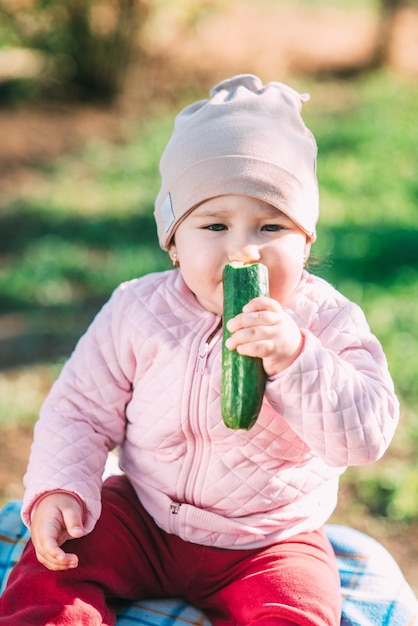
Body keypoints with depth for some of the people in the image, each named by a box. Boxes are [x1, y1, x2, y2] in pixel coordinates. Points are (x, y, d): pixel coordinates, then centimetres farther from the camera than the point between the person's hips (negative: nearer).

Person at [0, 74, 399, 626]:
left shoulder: (328, 324, -14)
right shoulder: (137, 312, -9)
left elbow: (368, 435, -24)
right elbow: (81, 409, -2)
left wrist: (296, 358, -38)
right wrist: (58, 489, -19)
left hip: (268, 544, -1)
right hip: (143, 518, 2)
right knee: (53, 561, -15)